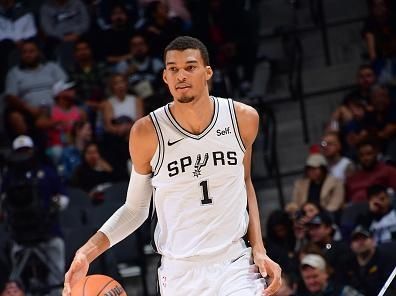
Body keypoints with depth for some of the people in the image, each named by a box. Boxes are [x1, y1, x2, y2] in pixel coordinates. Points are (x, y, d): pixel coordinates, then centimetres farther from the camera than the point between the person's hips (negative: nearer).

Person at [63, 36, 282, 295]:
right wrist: (88, 251, -8)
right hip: (180, 274, -1)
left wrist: (259, 248, 8)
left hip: (236, 267, 1)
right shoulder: (148, 132, -6)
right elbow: (135, 209, 5)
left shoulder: (243, 119, 0)